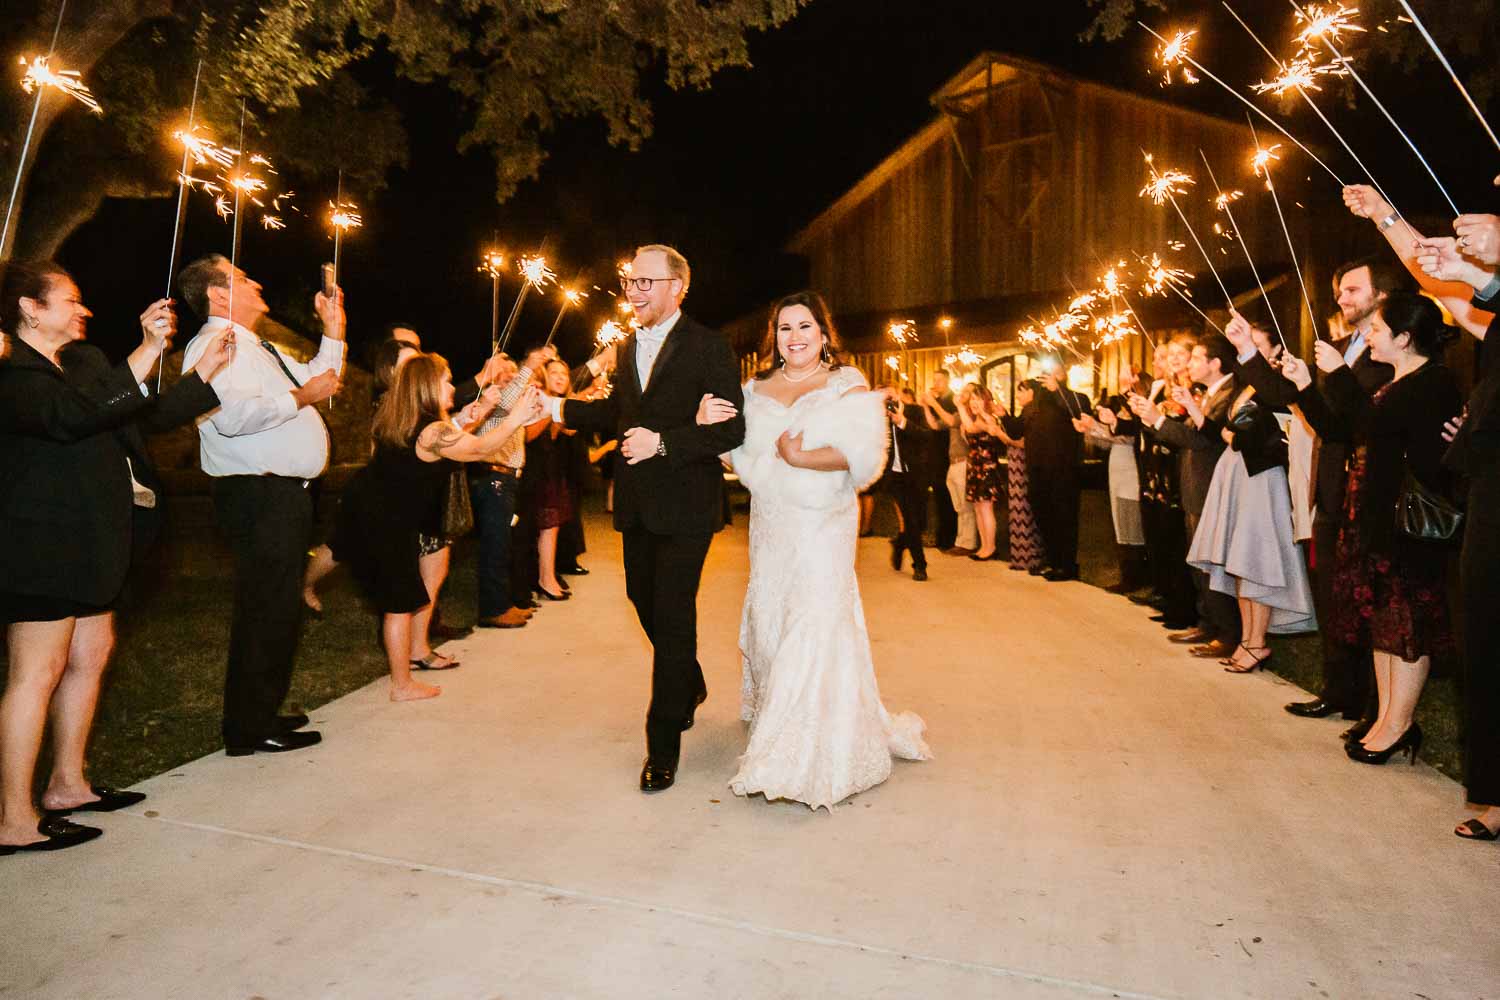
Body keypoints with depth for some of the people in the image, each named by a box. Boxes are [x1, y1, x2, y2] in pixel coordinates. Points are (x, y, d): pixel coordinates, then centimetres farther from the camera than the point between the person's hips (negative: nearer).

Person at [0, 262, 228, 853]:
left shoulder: (85, 362, 15)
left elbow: (149, 416, 21)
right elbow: (71, 415, -31)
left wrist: (207, 373, 14)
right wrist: (147, 354, -34)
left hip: (88, 545, 9)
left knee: (92, 653, 15)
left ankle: (67, 785, 28)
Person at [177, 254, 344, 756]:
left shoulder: (256, 348, 22)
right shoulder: (214, 344, -11)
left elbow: (317, 380, 29)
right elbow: (232, 414, -27)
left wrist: (334, 329, 23)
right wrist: (301, 396, -18)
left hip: (283, 495, 11)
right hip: (260, 495, -11)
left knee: (277, 610, 16)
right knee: (266, 611, -6)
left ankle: (261, 714, 28)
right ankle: (250, 731, 4)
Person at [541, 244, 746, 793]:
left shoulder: (709, 347, -11)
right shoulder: (629, 346, 11)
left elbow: (732, 428, -17)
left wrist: (663, 443, -25)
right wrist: (560, 408, 10)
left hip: (685, 505, -7)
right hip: (637, 505, 7)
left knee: (672, 617, -2)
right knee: (646, 603, 18)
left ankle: (663, 742, 11)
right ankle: (689, 685, 45)